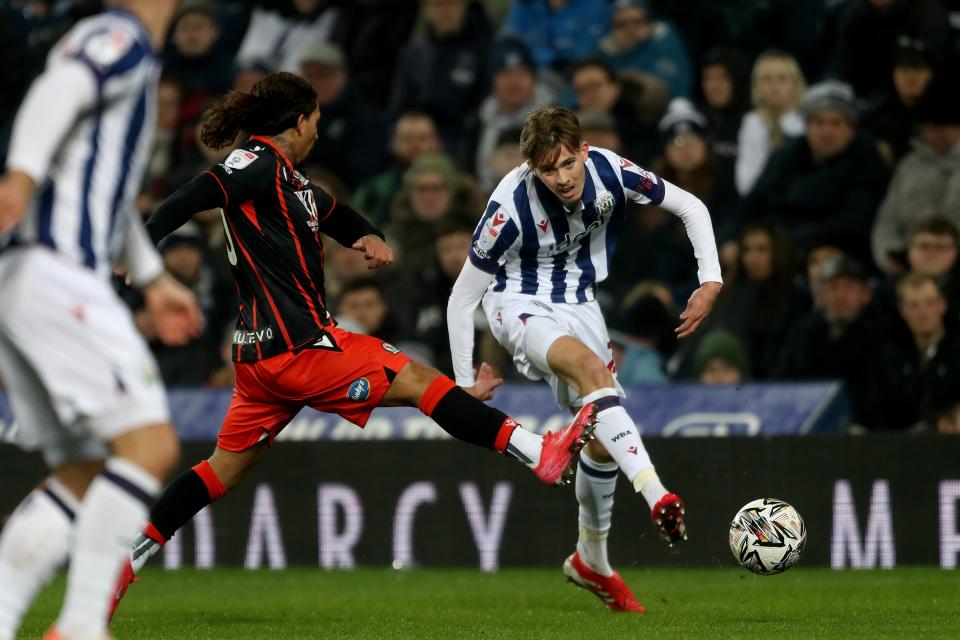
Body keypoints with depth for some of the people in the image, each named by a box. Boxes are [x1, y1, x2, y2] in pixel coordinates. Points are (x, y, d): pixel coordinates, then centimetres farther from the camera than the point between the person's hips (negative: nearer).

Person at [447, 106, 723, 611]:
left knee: (605, 437, 5)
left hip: (577, 302, 5)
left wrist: (710, 283, -12)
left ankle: (591, 560, 27)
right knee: (591, 367, -35)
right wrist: (465, 388, -17)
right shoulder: (512, 205, -29)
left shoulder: (609, 171, -20)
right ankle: (657, 497, -46)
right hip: (520, 303, -5)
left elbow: (691, 208, -3)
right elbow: (462, 298, -18)